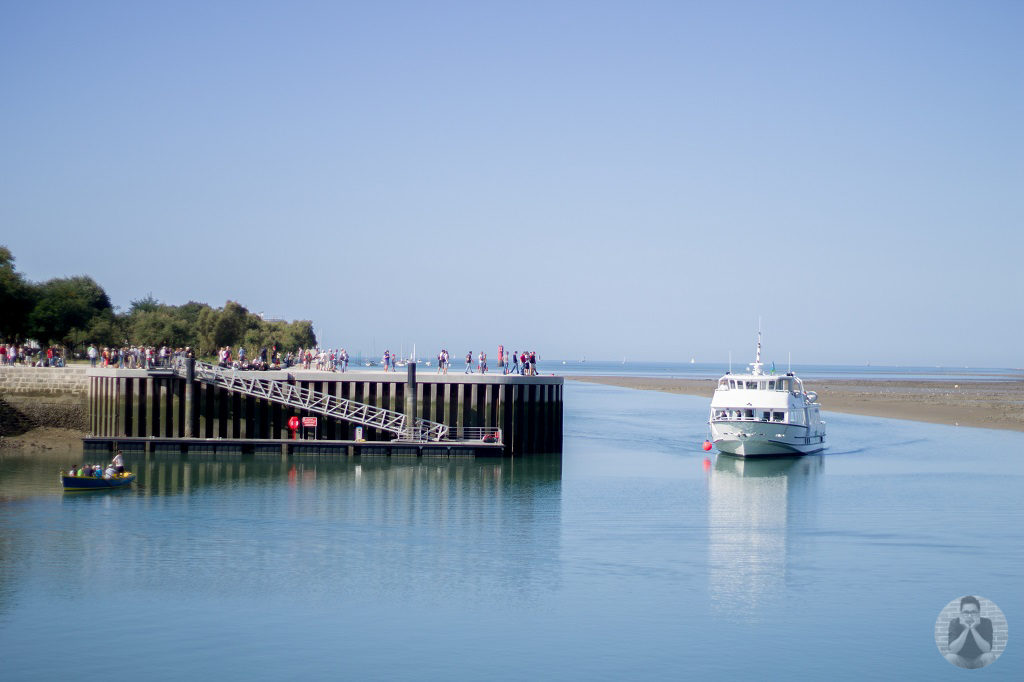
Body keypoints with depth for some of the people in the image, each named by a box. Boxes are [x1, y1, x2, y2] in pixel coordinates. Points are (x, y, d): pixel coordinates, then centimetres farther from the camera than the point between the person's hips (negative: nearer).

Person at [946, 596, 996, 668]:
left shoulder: (986, 622, -13)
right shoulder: (954, 623, -13)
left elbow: (987, 649, -23)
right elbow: (953, 650, -24)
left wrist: (973, 629, -32)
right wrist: (966, 629, -31)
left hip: (979, 661, 0)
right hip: (961, 661, 0)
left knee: (990, 656, -31)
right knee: (949, 657, -31)